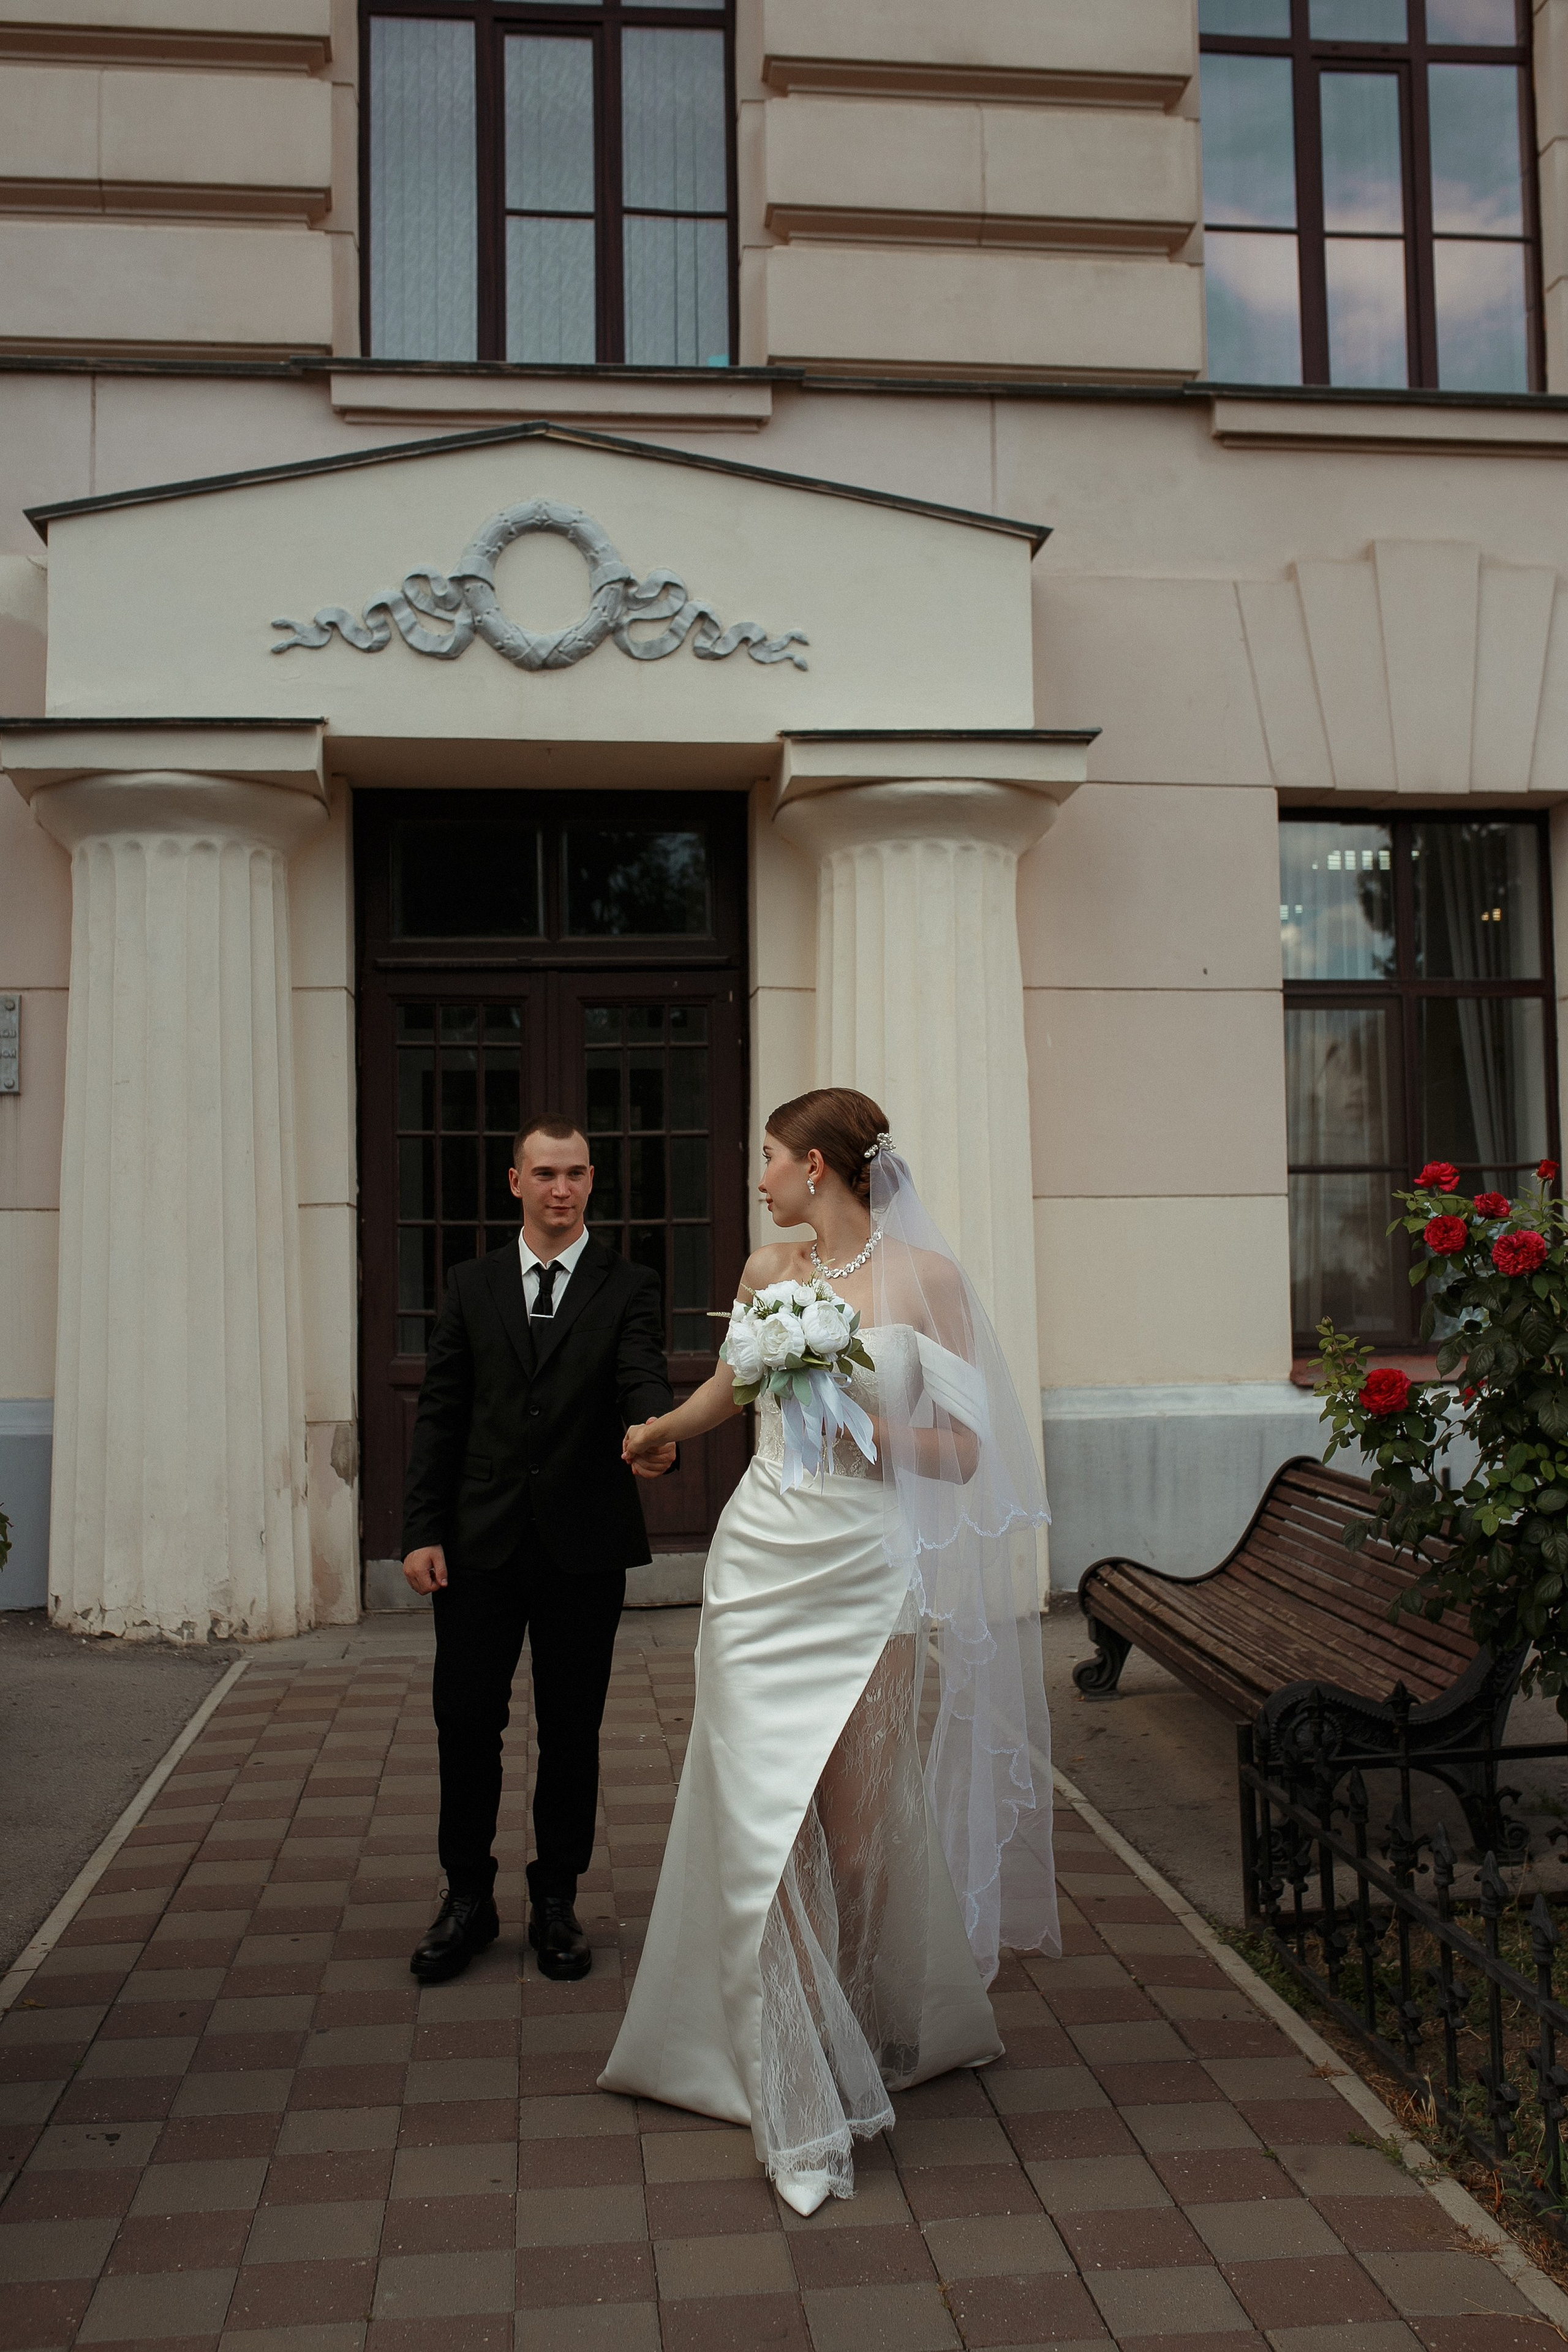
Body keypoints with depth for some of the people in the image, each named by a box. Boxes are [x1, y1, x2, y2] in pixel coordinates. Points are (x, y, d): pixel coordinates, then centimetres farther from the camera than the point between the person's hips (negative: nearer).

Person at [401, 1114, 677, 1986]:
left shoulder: (628, 1287, 1)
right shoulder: (472, 1285, 8)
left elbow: (645, 1381, -14)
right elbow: (440, 1415, 6)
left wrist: (656, 1436, -38)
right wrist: (423, 1530, -2)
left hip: (584, 1544, -1)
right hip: (480, 1542, 2)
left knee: (572, 1728, 9)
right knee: (466, 1722, 5)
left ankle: (557, 1900, 25)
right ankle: (468, 1899, 23)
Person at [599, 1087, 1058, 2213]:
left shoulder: (928, 1274, -3)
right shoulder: (767, 1272, 10)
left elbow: (965, 1453, -2)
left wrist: (865, 1421, -15)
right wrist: (653, 1435, 47)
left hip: (868, 1576, -3)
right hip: (760, 1567, 3)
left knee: (859, 1831, 5)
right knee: (764, 1822, -3)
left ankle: (876, 2030, 33)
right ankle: (804, 2103, 11)